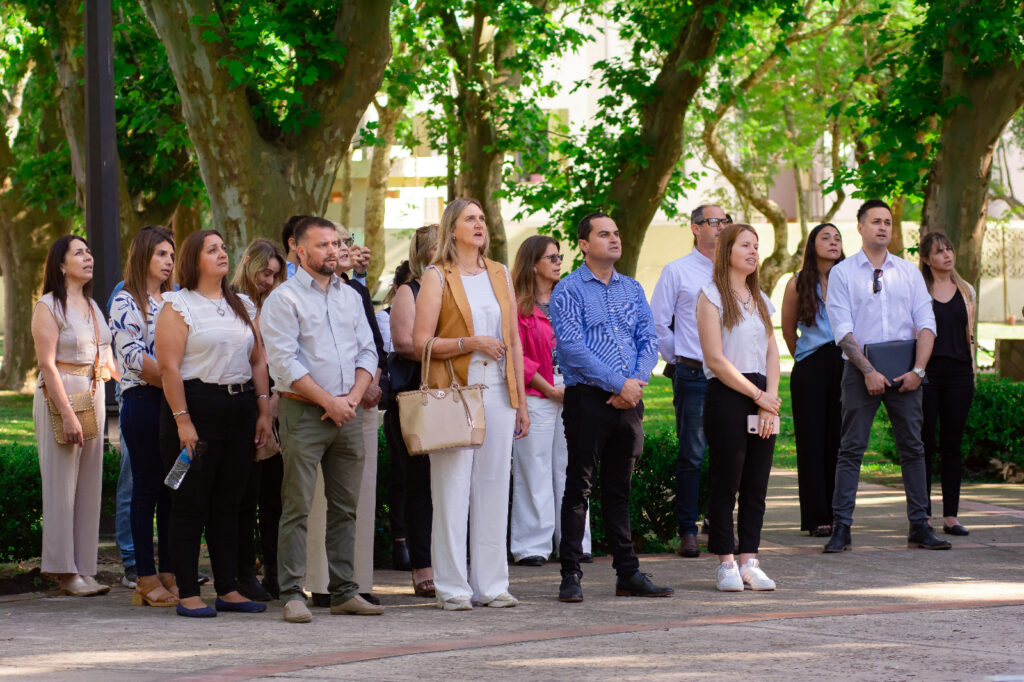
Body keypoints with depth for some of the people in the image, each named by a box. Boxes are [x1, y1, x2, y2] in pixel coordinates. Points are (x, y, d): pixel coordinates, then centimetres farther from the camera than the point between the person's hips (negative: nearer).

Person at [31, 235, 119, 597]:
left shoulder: (92, 306, 16)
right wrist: (68, 414, -19)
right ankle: (65, 572, -3)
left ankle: (83, 569, 9)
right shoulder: (48, 307, -7)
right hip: (59, 396, -7)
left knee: (89, 484, 6)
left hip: (94, 394, 7)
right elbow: (47, 364, -13)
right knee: (61, 485, -5)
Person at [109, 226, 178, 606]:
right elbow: (133, 356, -13)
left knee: (172, 488, 5)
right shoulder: (126, 303, -3)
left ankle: (169, 574, 10)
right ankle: (146, 578, -1)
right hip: (143, 402, -6)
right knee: (147, 487, -4)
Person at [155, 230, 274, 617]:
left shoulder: (244, 306, 16)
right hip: (196, 406, -6)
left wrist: (264, 412, 7)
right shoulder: (178, 306, -3)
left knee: (228, 504, 9)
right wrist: (182, 420, -17)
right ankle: (188, 594, 1)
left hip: (240, 407, 6)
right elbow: (169, 366, -10)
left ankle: (228, 590, 14)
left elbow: (259, 361, 16)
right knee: (190, 504, -2)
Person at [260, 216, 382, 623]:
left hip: (346, 412, 6)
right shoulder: (284, 299, -4)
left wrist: (353, 398, -3)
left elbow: (367, 352, 14)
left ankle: (344, 592, 13)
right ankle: (292, 594, -6)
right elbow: (285, 362, -12)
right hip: (303, 411, -6)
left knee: (346, 506, 7)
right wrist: (329, 402, -13)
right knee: (297, 506, -7)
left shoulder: (350, 296, 15)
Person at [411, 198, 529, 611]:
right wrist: (470, 343, -16)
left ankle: (491, 584, 10)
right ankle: (452, 588, 0)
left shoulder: (499, 275, 15)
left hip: (497, 393, 5)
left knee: (494, 489, 5)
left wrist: (521, 400, 14)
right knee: (452, 491, -4)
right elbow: (421, 342, -7)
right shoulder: (437, 277, 0)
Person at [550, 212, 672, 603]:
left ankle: (628, 573, 14)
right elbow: (573, 347, -13)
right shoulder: (569, 291, -3)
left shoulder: (632, 289, 15)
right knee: (579, 486, -3)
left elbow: (649, 340, 10)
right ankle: (571, 575, -1)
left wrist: (636, 382, -8)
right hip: (588, 398, -5)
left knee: (619, 489, 11)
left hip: (628, 399, 5)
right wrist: (618, 384, -15)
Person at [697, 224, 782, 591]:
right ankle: (726, 563, 2)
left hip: (761, 395, 6)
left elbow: (772, 353, 12)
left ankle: (748, 561, 6)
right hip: (726, 396, -6)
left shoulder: (760, 299, 18)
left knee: (756, 483, 3)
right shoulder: (712, 296, -3)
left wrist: (770, 400, -4)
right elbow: (716, 359, -10)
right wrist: (758, 396, -11)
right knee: (725, 481, -3)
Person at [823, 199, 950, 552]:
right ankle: (841, 528, -5)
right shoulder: (842, 273, 2)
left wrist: (918, 370, -8)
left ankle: (919, 526, 7)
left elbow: (926, 323, 5)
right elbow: (842, 329, -6)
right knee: (851, 449, -5)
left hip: (904, 371, 3)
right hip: (861, 370, -3)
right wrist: (869, 371, -14)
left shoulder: (908, 271, 10)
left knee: (912, 448, 3)